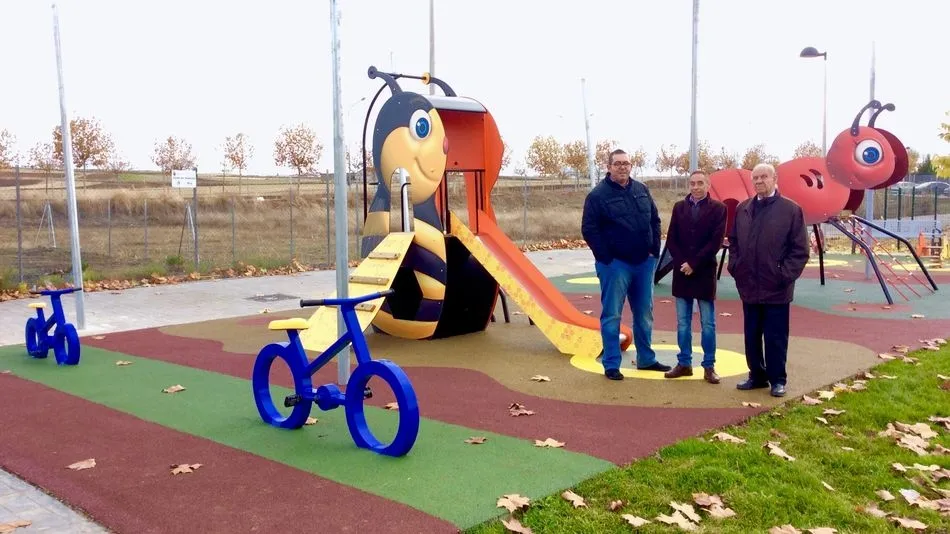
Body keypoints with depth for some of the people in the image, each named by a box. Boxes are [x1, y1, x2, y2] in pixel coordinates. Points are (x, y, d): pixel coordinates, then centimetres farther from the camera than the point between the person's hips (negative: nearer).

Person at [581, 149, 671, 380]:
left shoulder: (642, 190, 9)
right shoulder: (598, 195, -9)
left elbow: (655, 220, 15)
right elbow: (589, 230, -12)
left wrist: (654, 250, 6)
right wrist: (606, 258, -14)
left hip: (644, 262, 6)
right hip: (615, 264, -6)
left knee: (644, 314, 14)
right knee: (611, 315, 0)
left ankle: (646, 359, 27)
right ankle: (611, 365, 9)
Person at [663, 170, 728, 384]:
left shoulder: (718, 208, -2)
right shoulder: (679, 207, 8)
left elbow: (716, 241, -9)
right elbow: (671, 239, 4)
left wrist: (694, 264, -14)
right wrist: (681, 263, -9)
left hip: (704, 272, -3)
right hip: (682, 272, 3)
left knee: (708, 324, 2)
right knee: (683, 323, 8)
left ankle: (709, 366, 9)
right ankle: (684, 363, 16)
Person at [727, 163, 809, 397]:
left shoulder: (791, 209, -5)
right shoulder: (742, 209, 9)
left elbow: (800, 250, -6)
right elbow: (733, 241, 16)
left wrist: (785, 275, -13)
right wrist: (735, 267, 3)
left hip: (776, 288, -4)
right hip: (749, 286, 5)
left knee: (775, 338, 4)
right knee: (751, 336, 12)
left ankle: (777, 380, 16)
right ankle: (757, 375, 25)